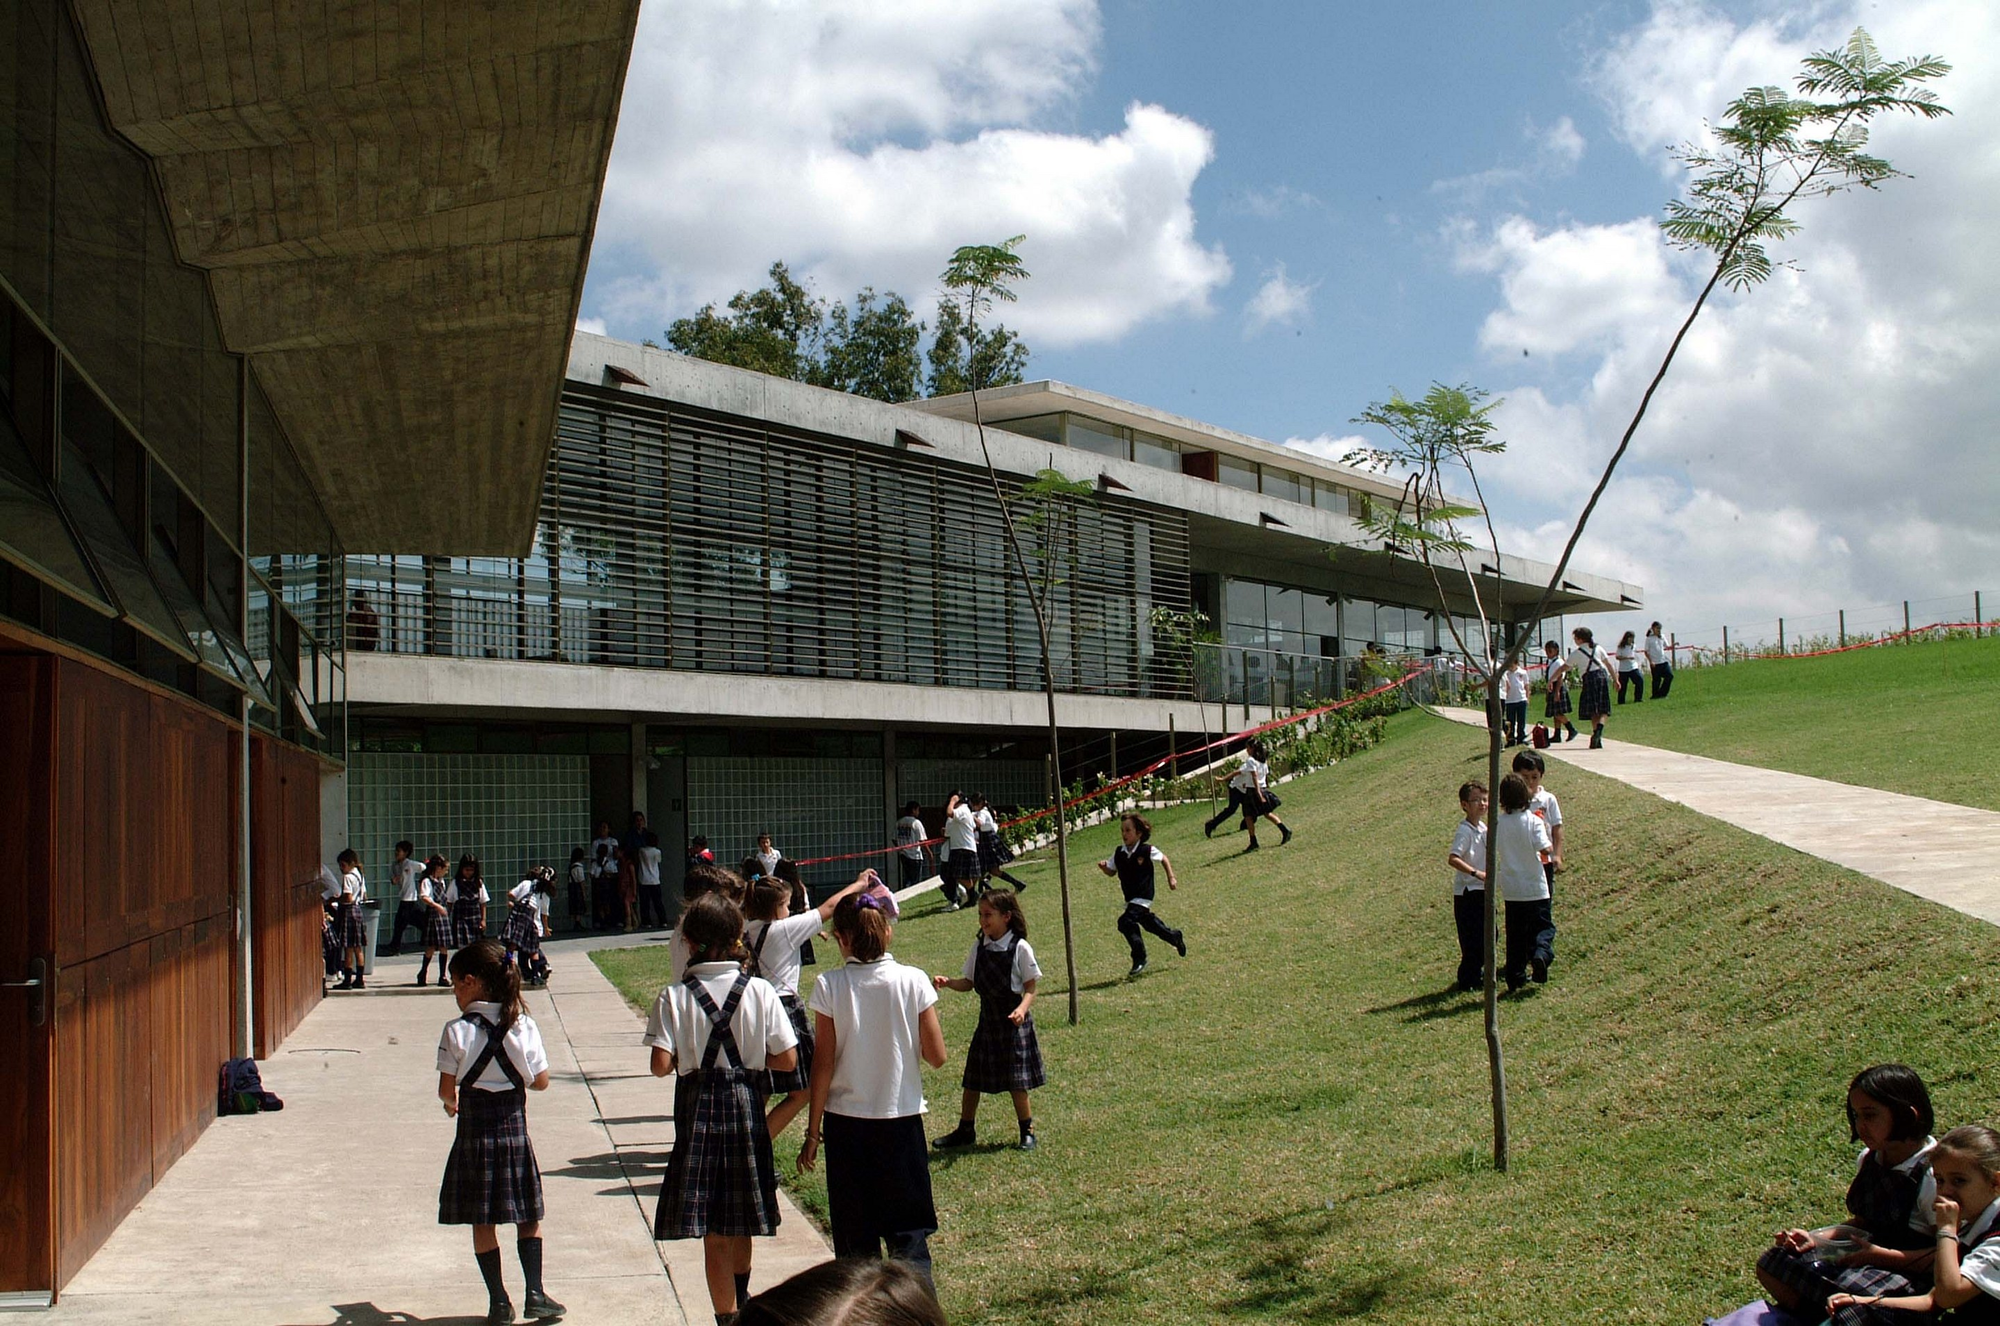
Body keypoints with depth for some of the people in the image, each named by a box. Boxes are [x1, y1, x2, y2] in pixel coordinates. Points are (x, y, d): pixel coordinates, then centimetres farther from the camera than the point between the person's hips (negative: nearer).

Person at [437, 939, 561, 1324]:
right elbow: (541, 1081, -1)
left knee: (482, 1222, 9)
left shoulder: (456, 1031, -11)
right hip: (515, 1128, 2)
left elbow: (446, 1090, -7)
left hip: (474, 1130, -2)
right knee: (528, 1217, 14)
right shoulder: (524, 1026, -5)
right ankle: (534, 1293, 8)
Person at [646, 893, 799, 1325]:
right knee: (741, 1223, 22)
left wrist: (689, 1058, 7)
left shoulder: (673, 997, -9)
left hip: (698, 1111, -2)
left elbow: (661, 1065, -14)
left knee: (714, 1232, 4)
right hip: (746, 1107, 2)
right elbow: (787, 1059, -6)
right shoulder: (760, 991, -6)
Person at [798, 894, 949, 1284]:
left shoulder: (830, 986, -8)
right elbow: (936, 1056, -4)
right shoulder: (913, 981, -7)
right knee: (908, 1233, 9)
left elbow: (823, 1066, -6)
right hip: (902, 1119, 0)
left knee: (855, 1237, 12)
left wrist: (813, 1131, 2)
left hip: (846, 1121, 0)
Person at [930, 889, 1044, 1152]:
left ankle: (1027, 1132, 17)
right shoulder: (979, 946, 2)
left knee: (1016, 1081, -1)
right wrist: (948, 982, -10)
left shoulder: (1019, 948, -12)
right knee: (972, 1079, 10)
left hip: (1013, 1021, -5)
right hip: (987, 1019, 5)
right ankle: (965, 1131, 25)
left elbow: (1030, 988, -8)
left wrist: (1022, 1009, -26)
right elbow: (969, 983, 8)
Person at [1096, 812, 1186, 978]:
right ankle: (1175, 937, 47)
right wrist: (1104, 866, -12)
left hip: (1143, 896, -7)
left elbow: (1164, 859, 3)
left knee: (1125, 922, -22)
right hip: (1130, 898, 7)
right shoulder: (1119, 853, -2)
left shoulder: (1147, 851, -15)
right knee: (1147, 922, 21)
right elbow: (1112, 872, 9)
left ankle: (1139, 960, -13)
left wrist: (1171, 878, 5)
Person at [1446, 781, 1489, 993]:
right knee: (1472, 938, -5)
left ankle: (1477, 972, 29)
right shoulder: (1464, 831, -17)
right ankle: (1468, 979, 6)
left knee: (1488, 934, 14)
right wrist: (1476, 873, -35)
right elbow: (1453, 859, -29)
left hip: (1482, 890, 9)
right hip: (1467, 892, -9)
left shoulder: (1483, 828, 10)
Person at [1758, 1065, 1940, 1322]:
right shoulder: (1869, 1159, 7)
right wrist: (1817, 1239, 2)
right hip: (1865, 1255, 8)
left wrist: (1880, 1255, -23)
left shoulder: (1932, 1175, -18)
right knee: (1771, 1264, -2)